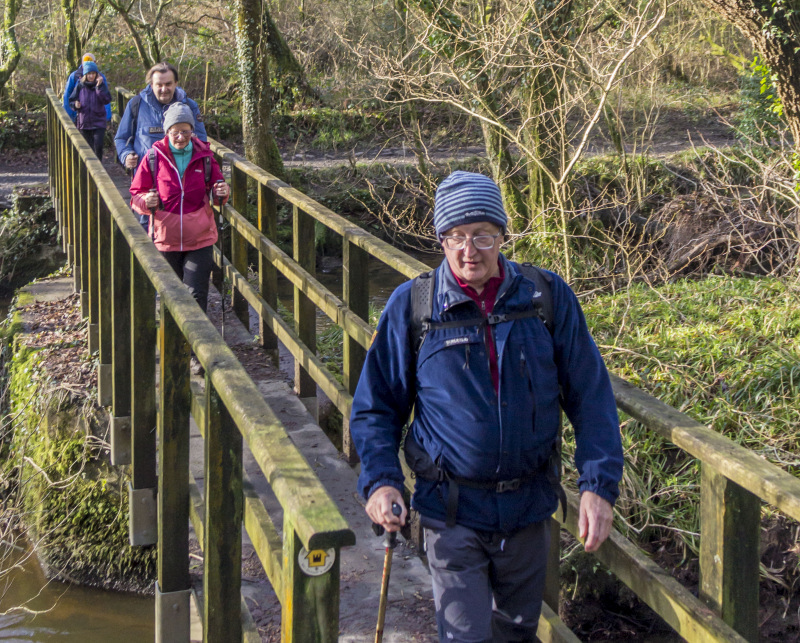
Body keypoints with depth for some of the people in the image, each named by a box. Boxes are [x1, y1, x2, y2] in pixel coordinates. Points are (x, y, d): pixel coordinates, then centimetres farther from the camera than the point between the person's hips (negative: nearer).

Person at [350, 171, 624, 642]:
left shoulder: (548, 297, -4)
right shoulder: (412, 306, -6)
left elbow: (591, 396, 0)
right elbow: (376, 405, 2)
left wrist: (600, 485, -9)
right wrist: (379, 480, -13)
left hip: (529, 509, 2)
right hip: (453, 510, -2)